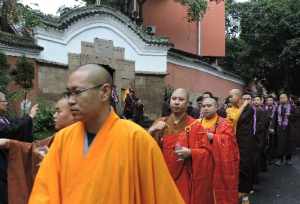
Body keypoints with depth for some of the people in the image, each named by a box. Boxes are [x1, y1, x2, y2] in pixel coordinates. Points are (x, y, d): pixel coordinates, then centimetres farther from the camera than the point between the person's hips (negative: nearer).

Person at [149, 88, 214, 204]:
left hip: (184, 179, -2)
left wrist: (190, 152, -22)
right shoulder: (160, 123, 5)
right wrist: (151, 132, -16)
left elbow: (206, 152, -4)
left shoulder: (195, 126, -4)